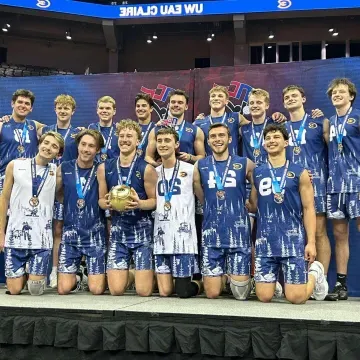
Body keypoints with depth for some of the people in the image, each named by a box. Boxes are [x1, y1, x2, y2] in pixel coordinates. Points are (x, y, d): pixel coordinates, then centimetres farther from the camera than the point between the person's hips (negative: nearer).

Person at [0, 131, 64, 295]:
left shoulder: (57, 171, 2)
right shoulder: (15, 165, 1)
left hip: (42, 237, 0)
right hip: (15, 233, 0)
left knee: (35, 289, -2)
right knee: (14, 290, 2)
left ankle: (37, 275, 32)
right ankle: (23, 274, 35)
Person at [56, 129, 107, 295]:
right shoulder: (64, 168, 1)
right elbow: (57, 195, 14)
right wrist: (73, 204, 3)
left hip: (95, 233, -1)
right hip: (70, 233, 1)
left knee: (96, 289, -4)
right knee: (64, 289, -3)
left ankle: (100, 275, 30)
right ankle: (76, 279, 30)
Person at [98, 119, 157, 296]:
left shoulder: (146, 169, -8)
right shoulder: (104, 168, 2)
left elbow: (155, 200, -4)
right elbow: (101, 199, 10)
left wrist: (139, 203, -24)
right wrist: (107, 203, -13)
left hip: (142, 230, -2)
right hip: (118, 230, 3)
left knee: (143, 291, -3)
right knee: (116, 290, -2)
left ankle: (148, 273, 33)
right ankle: (128, 273, 33)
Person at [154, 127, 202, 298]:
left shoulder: (190, 170, -3)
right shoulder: (154, 172, 9)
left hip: (183, 236, -3)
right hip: (161, 236, 4)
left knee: (183, 291, 0)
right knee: (164, 292, 3)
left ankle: (199, 283, 31)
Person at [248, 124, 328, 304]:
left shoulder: (299, 173, 2)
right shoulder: (257, 173, 10)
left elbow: (308, 209, 0)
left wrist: (311, 242, -8)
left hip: (293, 240, -2)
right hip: (265, 241, 3)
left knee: (296, 298, -4)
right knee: (264, 297, 0)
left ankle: (315, 273, 28)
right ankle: (274, 281, 35)